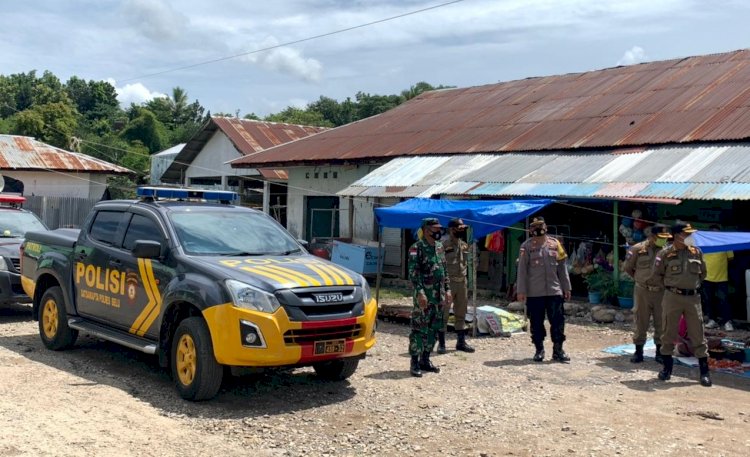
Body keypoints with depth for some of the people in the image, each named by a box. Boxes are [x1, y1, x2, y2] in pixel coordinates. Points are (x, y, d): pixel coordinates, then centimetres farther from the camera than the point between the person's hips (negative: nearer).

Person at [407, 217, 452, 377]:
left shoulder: (439, 247, 13)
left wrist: (447, 289, 14)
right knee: (419, 329, -4)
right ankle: (415, 363, 1)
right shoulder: (417, 248, -10)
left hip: (438, 296, 8)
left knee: (433, 329, 12)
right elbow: (413, 272, -16)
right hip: (424, 296, -8)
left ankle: (425, 360, 22)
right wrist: (420, 292, -23)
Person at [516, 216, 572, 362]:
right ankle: (539, 350, 18)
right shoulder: (526, 246, -1)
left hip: (554, 291, 2)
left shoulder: (555, 244, 6)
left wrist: (566, 288, 9)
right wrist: (521, 290, -6)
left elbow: (562, 267, 11)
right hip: (534, 293, -2)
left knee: (558, 321, 2)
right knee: (536, 323, 6)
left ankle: (558, 350, 12)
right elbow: (522, 270, -2)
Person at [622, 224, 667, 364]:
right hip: (643, 291, -2)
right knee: (640, 322, 5)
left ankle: (660, 352, 20)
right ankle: (638, 351, 15)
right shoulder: (638, 249, -5)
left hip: (661, 291, 2)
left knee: (661, 322, 8)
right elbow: (627, 267, 6)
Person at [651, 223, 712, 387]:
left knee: (698, 335, 2)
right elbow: (657, 275, 6)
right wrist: (671, 286, 8)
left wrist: (693, 285, 12)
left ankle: (704, 371, 8)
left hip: (693, 297, 2)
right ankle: (667, 367, 20)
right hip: (672, 297, -2)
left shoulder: (696, 252, 6)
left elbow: (703, 273, 19)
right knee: (669, 333, 6)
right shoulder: (665, 254, -3)